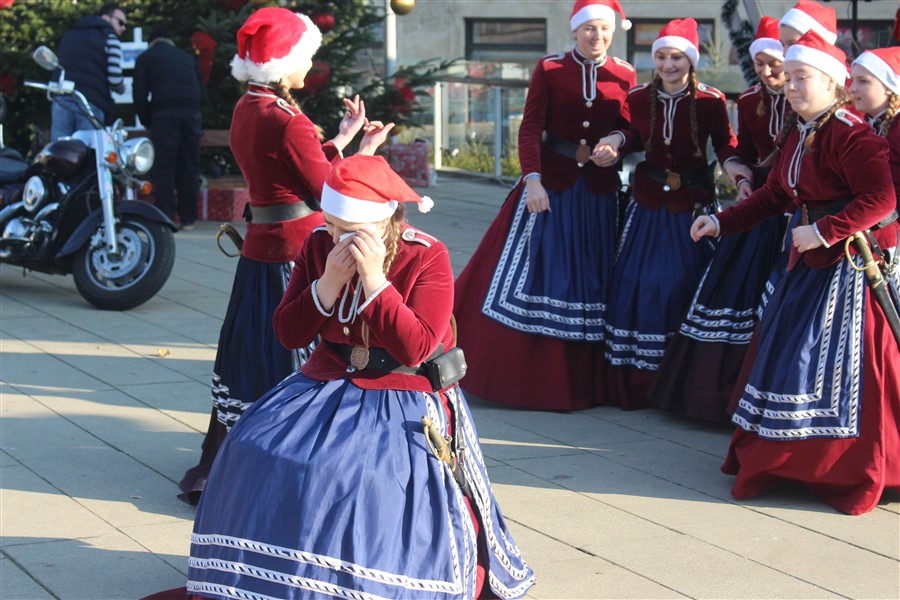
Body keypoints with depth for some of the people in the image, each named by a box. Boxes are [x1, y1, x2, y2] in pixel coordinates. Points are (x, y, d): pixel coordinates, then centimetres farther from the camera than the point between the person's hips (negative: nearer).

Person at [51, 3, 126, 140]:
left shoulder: (69, 34, 26)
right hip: (91, 103, -5)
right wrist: (121, 88, 14)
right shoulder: (109, 37, 4)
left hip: (61, 99, 5)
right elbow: (114, 78, -6)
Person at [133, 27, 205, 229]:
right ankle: (188, 218, 8)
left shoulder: (145, 58, 17)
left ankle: (165, 218, -7)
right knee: (189, 165, 7)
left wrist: (147, 122, 18)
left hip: (164, 112, -3)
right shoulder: (187, 57, 28)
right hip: (192, 112, 3)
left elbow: (140, 95, 8)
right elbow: (202, 92, 23)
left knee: (163, 166, -1)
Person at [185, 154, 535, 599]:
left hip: (405, 398, -5)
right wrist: (329, 282, -17)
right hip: (328, 382, 5)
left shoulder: (427, 257, -11)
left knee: (374, 474, -30)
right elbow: (287, 334, -1)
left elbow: (414, 349, -21)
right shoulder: (318, 246, 2)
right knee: (259, 451, -15)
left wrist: (374, 278, -26)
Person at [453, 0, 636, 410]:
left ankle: (582, 383, 10)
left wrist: (615, 148, -14)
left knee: (590, 282, 3)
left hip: (599, 192, 2)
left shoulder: (624, 76, 5)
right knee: (532, 273, -1)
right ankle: (521, 375, 7)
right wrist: (532, 179, -18)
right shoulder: (549, 69, -1)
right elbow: (530, 128, -6)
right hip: (550, 184, -2)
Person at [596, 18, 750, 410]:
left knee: (686, 285, -1)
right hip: (648, 203, 3)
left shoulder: (710, 101, -9)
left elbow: (725, 141, 1)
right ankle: (636, 384, 11)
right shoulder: (638, 98, -1)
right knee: (638, 283, 1)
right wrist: (617, 141, -10)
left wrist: (730, 162, -19)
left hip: (693, 205, -3)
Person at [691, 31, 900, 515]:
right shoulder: (795, 135, 11)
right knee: (783, 352, 12)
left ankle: (849, 469, 4)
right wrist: (721, 222, 12)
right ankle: (784, 457, 23)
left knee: (839, 361, -7)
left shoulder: (852, 135, -19)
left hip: (851, 263, -10)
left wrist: (823, 232, -26)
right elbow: (773, 196, 19)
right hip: (811, 258, 10)